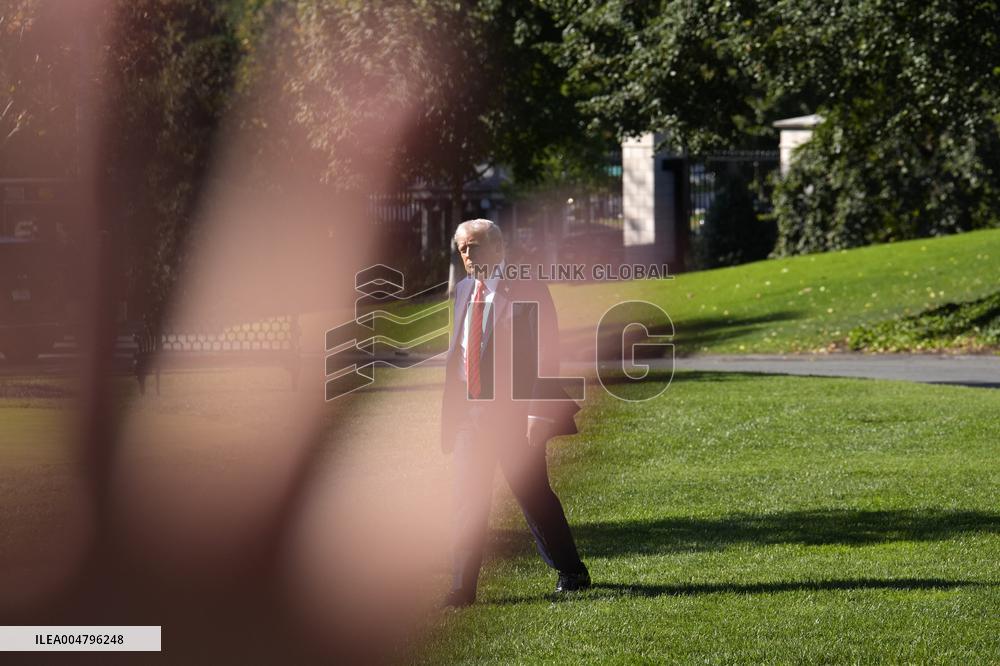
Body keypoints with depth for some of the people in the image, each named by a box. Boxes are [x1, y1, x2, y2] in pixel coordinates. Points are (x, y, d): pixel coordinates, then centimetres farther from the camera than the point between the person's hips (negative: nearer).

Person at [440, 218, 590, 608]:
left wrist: (537, 414, -17)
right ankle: (462, 589, 3)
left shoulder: (527, 290, -8)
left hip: (514, 412, -6)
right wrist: (450, 413, 13)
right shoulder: (465, 290, 13)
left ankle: (571, 572, 20)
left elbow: (545, 357, -11)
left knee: (533, 494, 3)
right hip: (471, 411, 6)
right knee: (468, 499, 1)